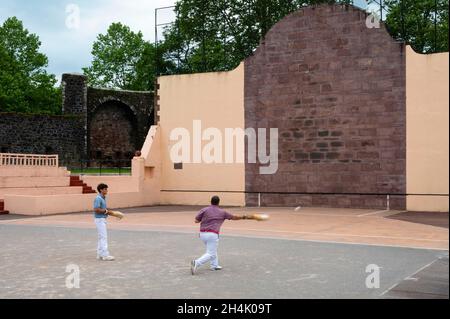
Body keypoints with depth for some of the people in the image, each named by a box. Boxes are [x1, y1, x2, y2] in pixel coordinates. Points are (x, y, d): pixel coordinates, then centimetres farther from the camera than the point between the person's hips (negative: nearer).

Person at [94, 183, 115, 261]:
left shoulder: (103, 198, 14)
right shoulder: (98, 198, -16)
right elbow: (96, 209, -27)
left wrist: (107, 211, 6)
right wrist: (105, 211, -15)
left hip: (103, 220, 10)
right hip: (100, 220, -10)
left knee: (101, 237, 12)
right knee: (103, 237, -10)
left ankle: (100, 255, 17)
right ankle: (105, 255, -10)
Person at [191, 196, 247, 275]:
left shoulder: (204, 210, 4)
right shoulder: (222, 212, 6)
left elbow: (196, 221, -1)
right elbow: (233, 217, 20)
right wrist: (242, 217, 37)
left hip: (202, 234, 4)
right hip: (212, 235, -4)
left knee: (212, 249, 27)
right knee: (210, 254, -4)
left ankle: (214, 265, 27)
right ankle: (196, 263, -24)